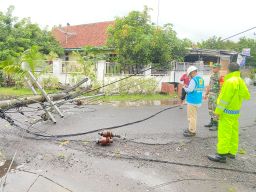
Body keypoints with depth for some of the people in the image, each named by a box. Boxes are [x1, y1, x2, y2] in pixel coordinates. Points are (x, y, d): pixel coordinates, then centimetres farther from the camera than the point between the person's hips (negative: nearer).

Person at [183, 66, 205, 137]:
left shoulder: (193, 80, -17)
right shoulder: (201, 79, 10)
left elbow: (189, 90, -22)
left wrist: (185, 88, -1)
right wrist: (188, 87, 12)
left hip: (192, 101, -9)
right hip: (198, 100, 9)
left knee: (191, 116, -2)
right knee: (194, 115, 18)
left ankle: (192, 131, 3)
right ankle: (192, 129, 28)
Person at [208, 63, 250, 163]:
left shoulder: (230, 81, -19)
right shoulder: (240, 81, 8)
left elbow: (225, 98, -21)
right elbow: (246, 95, 10)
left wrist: (218, 111, -16)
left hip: (227, 112, -10)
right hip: (235, 112, 10)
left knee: (224, 133, -6)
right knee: (233, 132, 15)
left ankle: (221, 155, -2)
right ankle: (231, 152, 26)